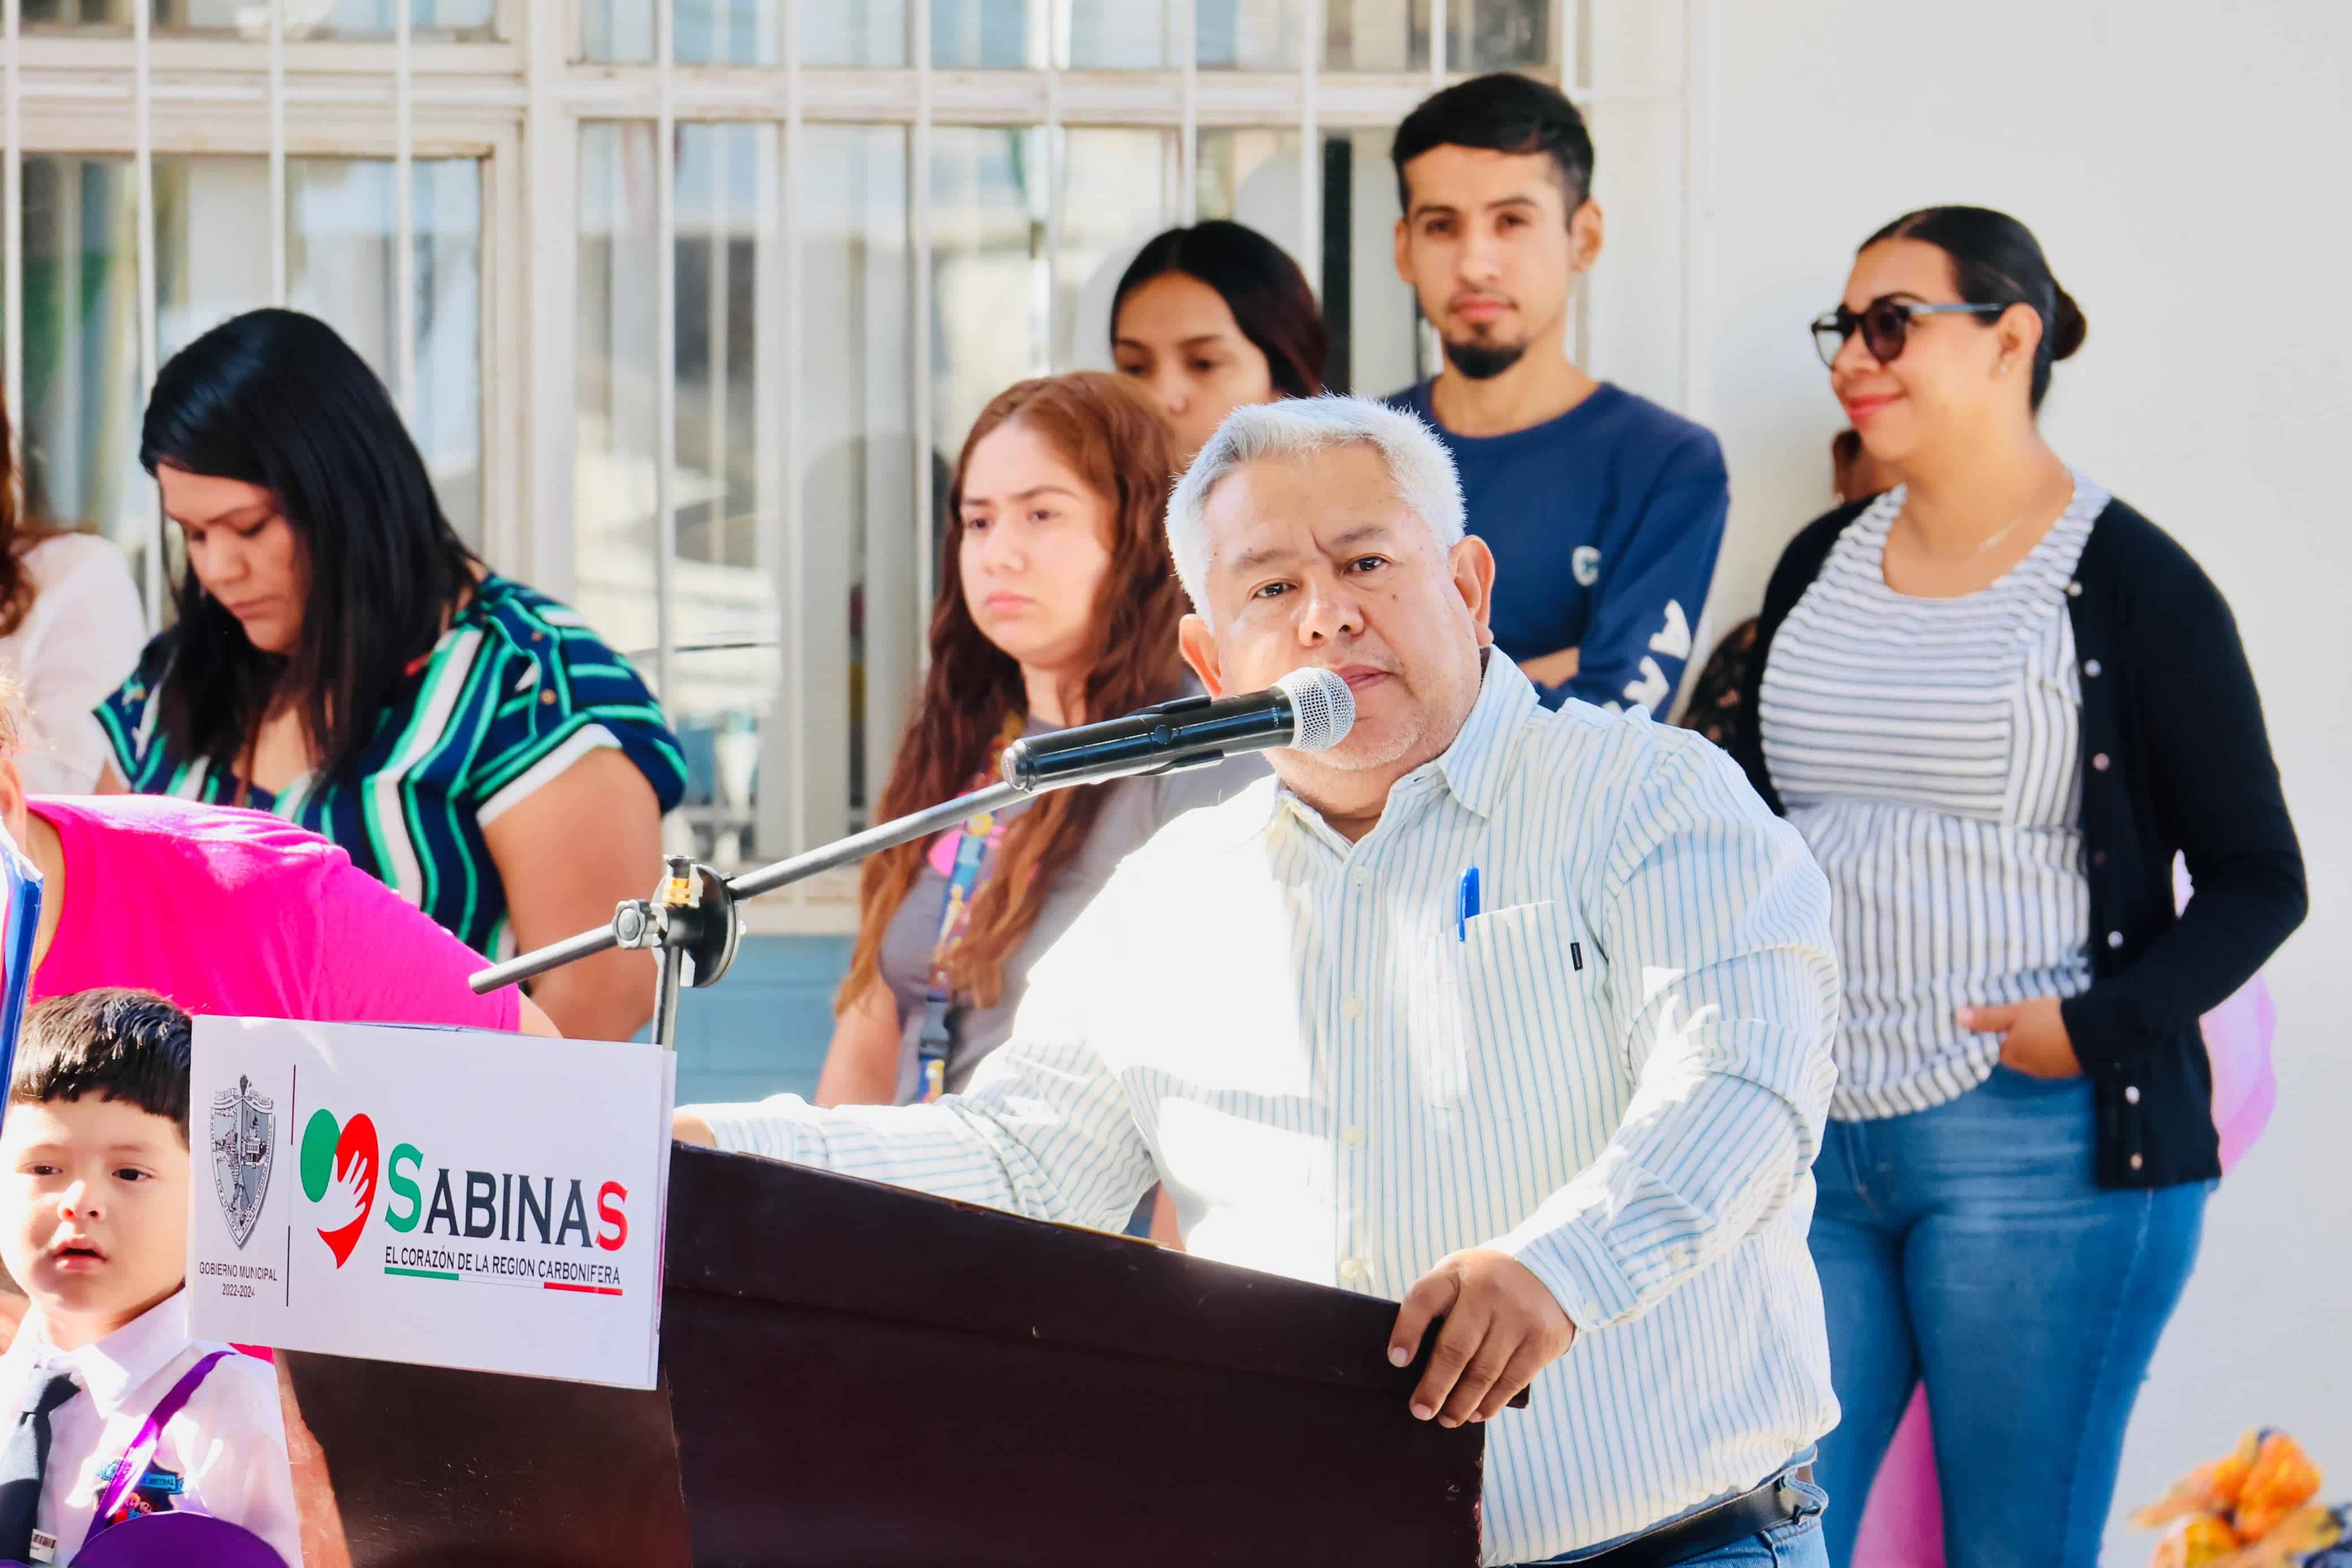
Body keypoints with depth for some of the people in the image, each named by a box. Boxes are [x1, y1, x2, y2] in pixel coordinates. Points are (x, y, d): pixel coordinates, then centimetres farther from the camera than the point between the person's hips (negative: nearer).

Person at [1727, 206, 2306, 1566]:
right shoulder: (1821, 568, 13)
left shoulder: (2132, 585, -5)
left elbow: (2257, 880, -4)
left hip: (2038, 1150, -6)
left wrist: (2100, 1026, -17)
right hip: (1812, 1140, 6)